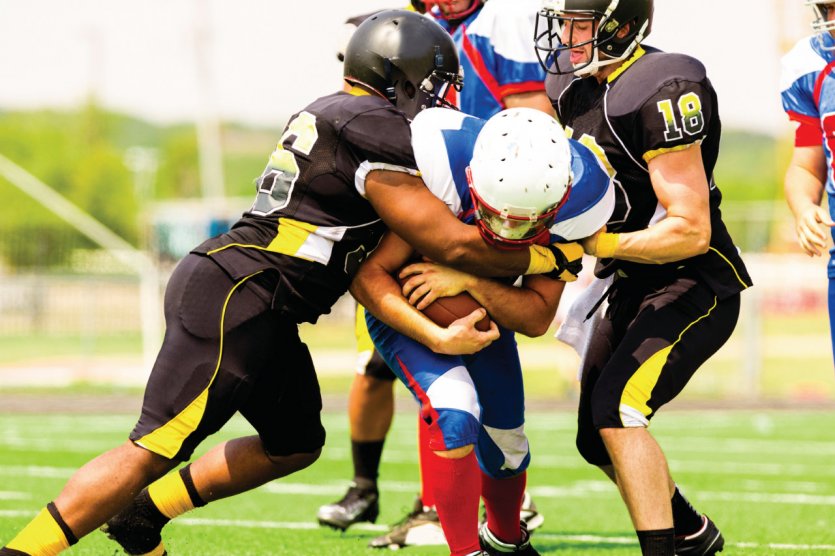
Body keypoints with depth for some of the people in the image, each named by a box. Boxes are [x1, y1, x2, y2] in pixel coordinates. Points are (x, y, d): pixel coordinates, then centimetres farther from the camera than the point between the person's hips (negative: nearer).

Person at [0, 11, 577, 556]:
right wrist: (548, 257, 1)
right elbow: (454, 245, -10)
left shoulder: (330, 114, 18)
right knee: (156, 447, -13)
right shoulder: (377, 133, -12)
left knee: (296, 444, 20)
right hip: (235, 300, -10)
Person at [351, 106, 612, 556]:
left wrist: (470, 281, -40)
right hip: (405, 303, -4)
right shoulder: (439, 169, -39)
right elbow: (368, 275, -32)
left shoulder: (578, 195, -28)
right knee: (453, 414, -28)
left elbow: (536, 316, -22)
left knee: (506, 444, 13)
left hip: (487, 304, 4)